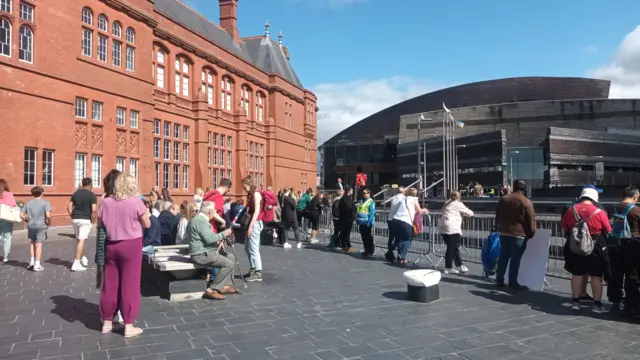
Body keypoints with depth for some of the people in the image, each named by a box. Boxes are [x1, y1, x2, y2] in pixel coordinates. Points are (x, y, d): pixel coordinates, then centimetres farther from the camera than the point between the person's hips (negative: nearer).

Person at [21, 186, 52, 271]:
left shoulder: (29, 203, 6)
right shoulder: (45, 203, -7)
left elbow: (22, 214, 4)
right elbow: (48, 215, -18)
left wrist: (27, 220, 18)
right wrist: (49, 222, -1)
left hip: (30, 226, 4)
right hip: (41, 226, -4)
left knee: (32, 242, 21)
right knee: (39, 244, 1)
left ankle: (32, 261, 18)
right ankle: (37, 265, 4)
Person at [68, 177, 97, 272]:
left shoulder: (76, 193, 10)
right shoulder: (92, 195, -7)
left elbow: (69, 207, 7)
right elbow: (94, 210, -17)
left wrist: (72, 217, 12)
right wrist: (93, 220, -4)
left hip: (75, 219, 6)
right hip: (85, 220, -6)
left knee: (79, 240, 20)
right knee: (81, 240, -5)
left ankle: (83, 258, 31)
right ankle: (76, 263, -7)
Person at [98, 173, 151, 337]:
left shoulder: (106, 202, -1)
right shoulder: (136, 202, -12)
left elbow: (99, 223, 8)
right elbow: (147, 224, -4)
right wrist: (146, 214, 14)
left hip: (111, 245, 4)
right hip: (131, 245, -4)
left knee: (110, 284, 13)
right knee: (130, 284, 2)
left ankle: (107, 322, 24)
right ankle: (128, 326, 7)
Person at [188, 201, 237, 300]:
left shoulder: (201, 219, 16)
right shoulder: (201, 221, -19)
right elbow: (209, 238, -27)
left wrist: (218, 242, 10)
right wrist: (224, 234, -14)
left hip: (205, 251, 11)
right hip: (201, 255, -11)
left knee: (231, 257, 14)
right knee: (229, 264, -18)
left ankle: (225, 285, 15)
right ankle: (211, 290, -14)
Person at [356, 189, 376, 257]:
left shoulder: (371, 202, -8)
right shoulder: (360, 201, 16)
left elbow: (372, 212, -14)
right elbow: (357, 210, 23)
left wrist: (369, 221, -20)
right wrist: (357, 220, 16)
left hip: (367, 223, -7)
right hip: (361, 222, 8)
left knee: (368, 237, -1)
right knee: (363, 237, 12)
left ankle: (370, 251, 7)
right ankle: (366, 250, 22)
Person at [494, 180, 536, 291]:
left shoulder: (503, 199, 10)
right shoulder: (526, 202, -8)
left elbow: (497, 217, 17)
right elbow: (531, 220, -6)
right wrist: (531, 234, 4)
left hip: (503, 232, 5)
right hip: (518, 234, -5)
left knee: (503, 257, 11)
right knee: (515, 259, -1)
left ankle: (499, 280, 15)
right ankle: (513, 282, 1)